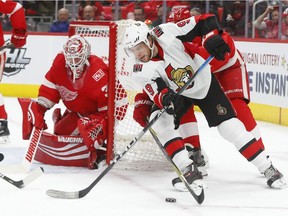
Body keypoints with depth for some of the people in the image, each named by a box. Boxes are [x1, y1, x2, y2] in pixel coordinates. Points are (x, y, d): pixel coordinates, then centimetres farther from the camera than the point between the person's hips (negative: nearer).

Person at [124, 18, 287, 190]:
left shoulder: (167, 33, -28)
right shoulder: (141, 71, -20)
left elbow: (204, 21, -23)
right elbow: (156, 92, -29)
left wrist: (212, 38, -39)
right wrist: (166, 98, -51)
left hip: (205, 83, -3)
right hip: (178, 94, 3)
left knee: (230, 127, -8)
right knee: (160, 120, -22)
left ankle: (268, 169, 2)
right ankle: (187, 169, -15)